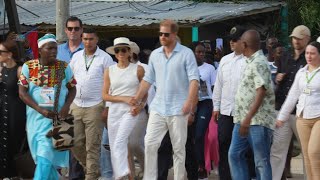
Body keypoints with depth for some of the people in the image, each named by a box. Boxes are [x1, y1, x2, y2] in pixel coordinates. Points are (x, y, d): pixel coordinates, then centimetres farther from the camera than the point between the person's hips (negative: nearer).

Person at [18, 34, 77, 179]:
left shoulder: (64, 67, -1)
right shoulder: (28, 67, -3)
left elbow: (72, 89, 7)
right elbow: (22, 92, -5)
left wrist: (66, 106, -13)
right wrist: (40, 109, -16)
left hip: (56, 117, -1)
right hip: (36, 117, 1)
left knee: (45, 156, -10)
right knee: (41, 153, 12)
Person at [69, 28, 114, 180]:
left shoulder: (105, 58, -3)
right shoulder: (76, 57, 11)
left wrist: (107, 107, -10)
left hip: (94, 107, -5)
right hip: (76, 106, 5)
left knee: (92, 145, -3)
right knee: (75, 144, 6)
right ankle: (90, 167, 25)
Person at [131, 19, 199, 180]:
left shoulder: (186, 53, -4)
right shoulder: (155, 54, 11)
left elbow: (194, 79, -10)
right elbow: (148, 79, 16)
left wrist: (189, 101, -21)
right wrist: (137, 98, 9)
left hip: (178, 109, -4)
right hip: (158, 108, 4)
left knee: (178, 148, 4)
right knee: (150, 143, -3)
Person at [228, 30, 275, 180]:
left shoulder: (259, 63, -14)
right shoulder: (252, 62, 17)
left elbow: (261, 92, -23)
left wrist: (248, 118, -28)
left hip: (258, 121, -10)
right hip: (243, 120, 10)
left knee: (261, 161, -4)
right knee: (234, 155, 10)